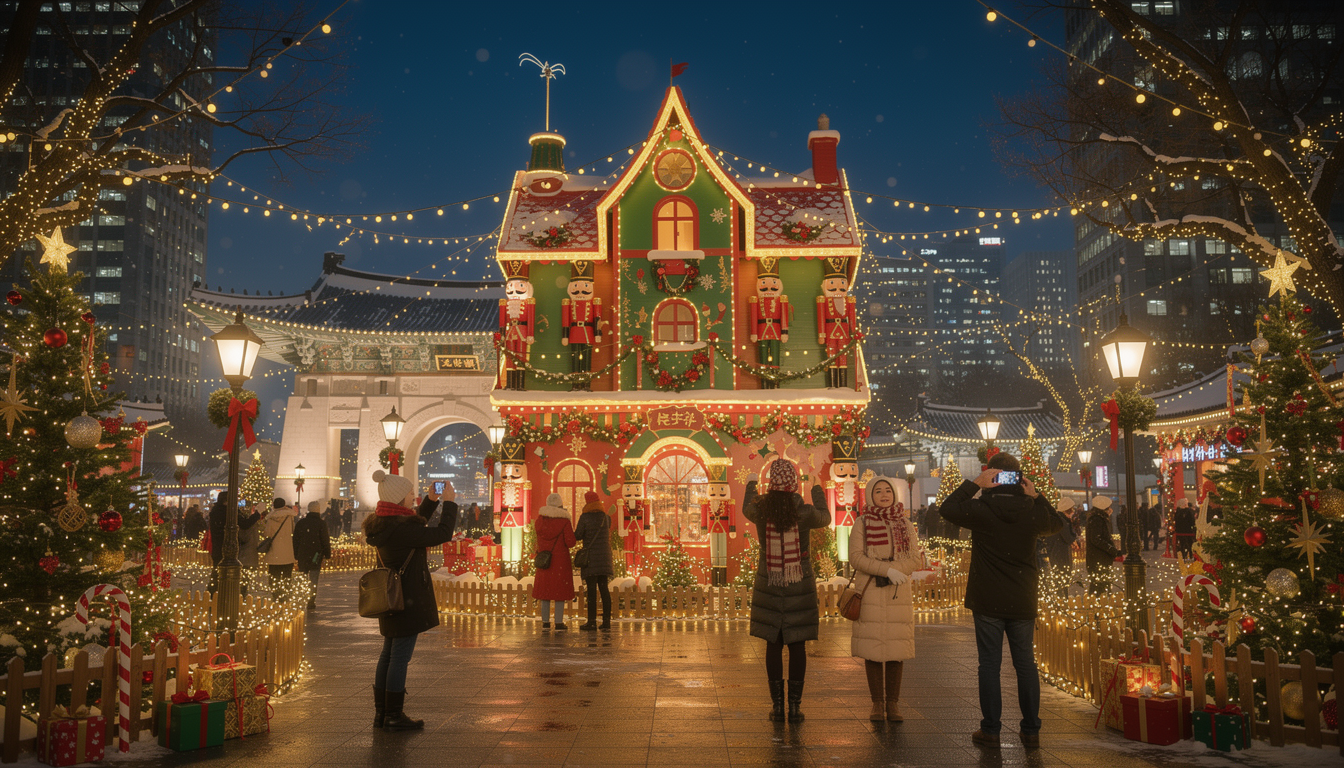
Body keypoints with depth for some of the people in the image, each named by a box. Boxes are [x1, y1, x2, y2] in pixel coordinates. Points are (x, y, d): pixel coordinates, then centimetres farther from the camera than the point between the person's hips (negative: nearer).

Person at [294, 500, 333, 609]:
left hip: (302, 555, 3)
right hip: (316, 555, -3)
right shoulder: (321, 524, -6)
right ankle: (311, 601, -3)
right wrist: (327, 554, 0)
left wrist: (295, 556, 13)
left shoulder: (300, 523, 5)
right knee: (314, 579, 2)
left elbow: (295, 540, 8)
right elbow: (325, 541, -7)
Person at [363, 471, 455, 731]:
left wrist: (431, 501, 15)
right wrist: (449, 502, -9)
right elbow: (442, 534, -21)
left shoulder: (382, 524, 6)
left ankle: (381, 713, 23)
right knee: (400, 656, -2)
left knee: (389, 654, 16)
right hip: (407, 599, -10)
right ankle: (394, 716, 6)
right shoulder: (401, 528, -23)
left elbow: (417, 527, 23)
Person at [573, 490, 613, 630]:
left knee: (591, 589, -4)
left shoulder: (584, 517, -7)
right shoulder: (606, 517, 7)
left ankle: (592, 621, -6)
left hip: (590, 556, -4)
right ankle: (606, 620, 4)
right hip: (604, 557, 4)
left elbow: (578, 536, -6)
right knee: (604, 588, 7)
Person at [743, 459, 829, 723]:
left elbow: (747, 510, 13)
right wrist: (818, 494, 27)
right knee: (797, 645, 7)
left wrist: (749, 488, 35)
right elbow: (825, 519, 8)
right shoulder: (805, 512, -17)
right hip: (800, 587, -1)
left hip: (769, 585, 1)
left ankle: (777, 706, 11)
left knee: (773, 644, 10)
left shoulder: (761, 509, -13)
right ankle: (795, 707, 9)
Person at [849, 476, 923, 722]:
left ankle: (893, 703, 9)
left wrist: (894, 572, -14)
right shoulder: (862, 524, 3)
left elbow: (916, 560, 3)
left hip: (898, 594, 2)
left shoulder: (906, 525, 9)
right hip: (870, 595, -1)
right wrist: (888, 569, -18)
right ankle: (877, 703, 8)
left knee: (896, 650, 1)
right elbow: (855, 557, -8)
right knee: (872, 649, -1)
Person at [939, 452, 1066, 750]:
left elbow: (948, 508, 5)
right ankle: (1031, 731, 15)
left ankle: (990, 730, 8)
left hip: (988, 602, -2)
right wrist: (1037, 497, 7)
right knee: (1026, 664, 11)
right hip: (1023, 602, 2)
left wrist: (973, 484, -1)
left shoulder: (980, 509, -11)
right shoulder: (1032, 512, -5)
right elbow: (1058, 524, 17)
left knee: (989, 663, 5)